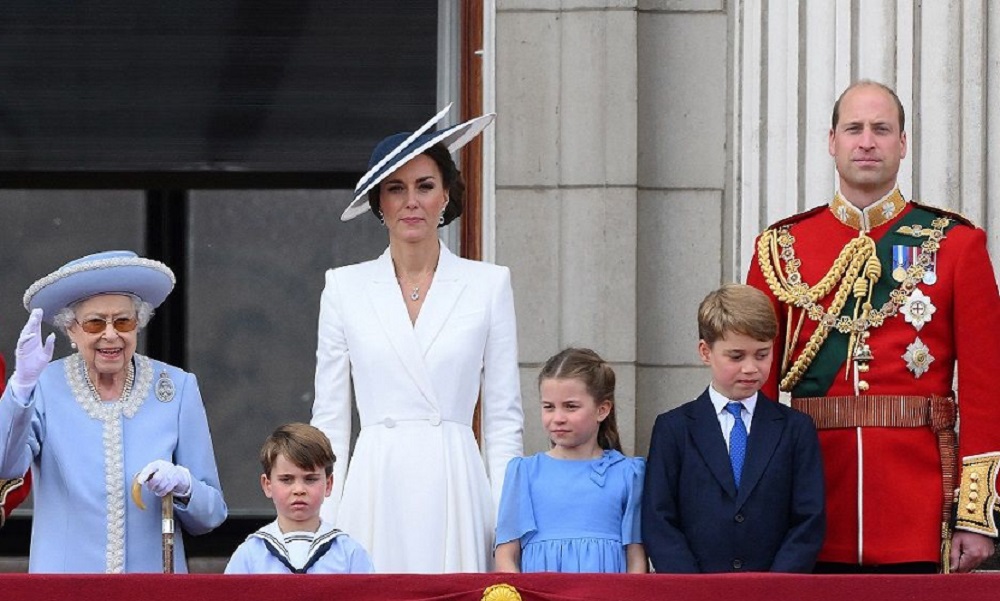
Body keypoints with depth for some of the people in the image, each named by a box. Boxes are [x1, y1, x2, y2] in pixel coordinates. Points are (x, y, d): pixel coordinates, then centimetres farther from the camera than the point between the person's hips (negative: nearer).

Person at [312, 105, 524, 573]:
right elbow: (329, 417, 9)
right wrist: (323, 527, 2)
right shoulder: (345, 288, 8)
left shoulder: (489, 285, 6)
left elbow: (503, 418, 6)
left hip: (455, 490, 0)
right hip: (375, 494, 1)